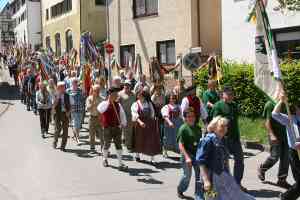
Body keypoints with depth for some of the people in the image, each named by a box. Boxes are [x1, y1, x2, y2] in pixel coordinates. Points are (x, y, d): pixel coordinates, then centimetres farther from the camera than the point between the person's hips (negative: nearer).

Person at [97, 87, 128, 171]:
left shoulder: (118, 105, 6)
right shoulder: (104, 104, -8)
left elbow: (122, 114, 16)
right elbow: (100, 109, -30)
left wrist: (123, 123, 4)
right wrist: (109, 101, -29)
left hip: (117, 127, 4)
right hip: (108, 128, -4)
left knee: (118, 145, 1)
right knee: (107, 144, 10)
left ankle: (120, 164, 3)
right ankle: (105, 159, 35)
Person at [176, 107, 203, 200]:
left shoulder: (198, 128, 6)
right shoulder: (183, 128, -13)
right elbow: (180, 144, -16)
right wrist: (187, 157, -22)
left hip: (197, 154, 5)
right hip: (187, 154, -5)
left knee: (199, 176, 4)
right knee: (187, 175, 5)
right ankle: (180, 190, 32)